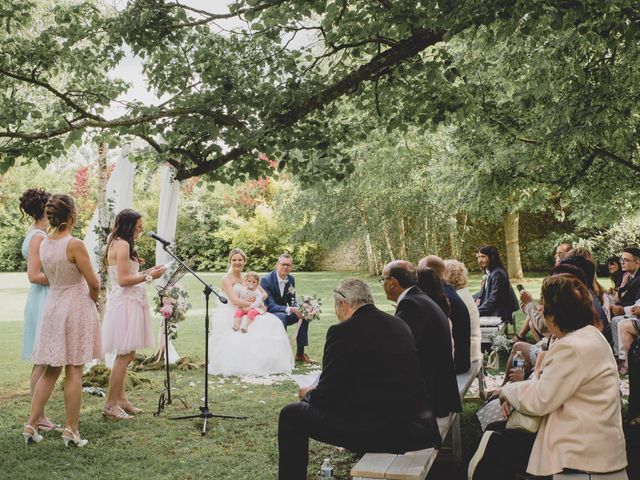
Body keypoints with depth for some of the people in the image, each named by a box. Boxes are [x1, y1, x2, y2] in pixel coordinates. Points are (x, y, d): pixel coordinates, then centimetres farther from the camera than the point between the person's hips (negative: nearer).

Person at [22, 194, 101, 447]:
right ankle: (71, 430, 9)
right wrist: (94, 300, 7)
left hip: (52, 307, 6)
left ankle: (31, 424, 15)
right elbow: (94, 283, -15)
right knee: (74, 371, 2)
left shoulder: (44, 244, 4)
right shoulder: (75, 245, -17)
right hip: (76, 307, -6)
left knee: (51, 370, 15)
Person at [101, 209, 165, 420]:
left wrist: (146, 272, 12)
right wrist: (149, 277, -12)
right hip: (124, 303, -11)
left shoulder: (117, 244, 18)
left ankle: (121, 399, 23)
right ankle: (110, 405, -1)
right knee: (125, 355, -7)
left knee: (125, 355, 15)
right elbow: (123, 280, -19)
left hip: (127, 302, 11)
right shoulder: (122, 245, -14)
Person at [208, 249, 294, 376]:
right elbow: (234, 300, -17)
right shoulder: (226, 279, -4)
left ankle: (265, 362, -14)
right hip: (230, 315, -6)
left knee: (270, 322, -16)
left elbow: (264, 294, 14)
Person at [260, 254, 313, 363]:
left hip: (283, 313, 7)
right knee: (282, 316, -37)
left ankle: (300, 353, -8)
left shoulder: (291, 279, -1)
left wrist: (298, 309, -20)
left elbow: (292, 302, 5)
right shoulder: (266, 280, -21)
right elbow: (270, 306, -25)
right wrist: (289, 309, -38)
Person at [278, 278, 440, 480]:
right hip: (411, 425, 7)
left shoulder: (342, 331, -11)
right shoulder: (399, 324, 9)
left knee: (291, 415, 9)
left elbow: (327, 395, -9)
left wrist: (308, 394, 14)